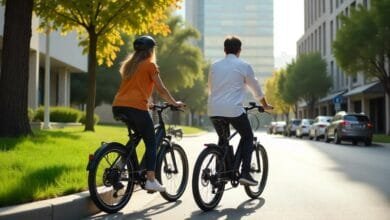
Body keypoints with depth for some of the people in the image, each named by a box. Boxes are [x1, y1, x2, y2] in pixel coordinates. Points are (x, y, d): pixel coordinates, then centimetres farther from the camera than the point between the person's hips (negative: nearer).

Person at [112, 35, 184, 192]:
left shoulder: (128, 64, 23)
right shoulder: (150, 65, 3)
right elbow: (161, 90, 3)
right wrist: (175, 103, 17)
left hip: (118, 106, 7)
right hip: (136, 107, -7)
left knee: (136, 136, 25)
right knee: (151, 143, 4)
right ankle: (151, 180, -2)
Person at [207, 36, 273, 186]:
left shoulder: (215, 66, 14)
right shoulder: (243, 66, 2)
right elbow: (256, 89, 11)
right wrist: (265, 105, 27)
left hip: (214, 110, 4)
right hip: (234, 109, -4)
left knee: (223, 139, 24)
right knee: (247, 137, 15)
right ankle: (244, 173, 3)